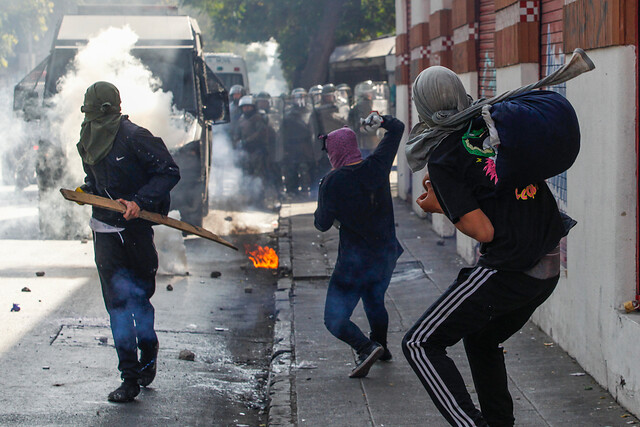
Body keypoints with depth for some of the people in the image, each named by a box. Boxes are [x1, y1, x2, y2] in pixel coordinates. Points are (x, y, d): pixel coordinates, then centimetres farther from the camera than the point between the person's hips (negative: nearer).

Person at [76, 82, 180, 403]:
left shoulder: (133, 137, -12)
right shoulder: (89, 141, 10)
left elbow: (169, 172, -12)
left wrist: (140, 201, -21)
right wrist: (86, 190, 4)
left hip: (136, 228, -5)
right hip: (105, 229, 5)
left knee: (139, 297, 7)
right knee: (117, 301, -2)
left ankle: (148, 351, 35)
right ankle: (130, 377, 1)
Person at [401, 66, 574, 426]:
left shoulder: (442, 160, -11)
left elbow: (484, 231, -15)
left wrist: (438, 206, 2)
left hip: (508, 271, -8)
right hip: (550, 267, 8)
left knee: (420, 345, -1)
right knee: (482, 340, 30)